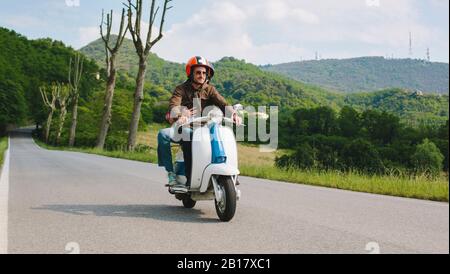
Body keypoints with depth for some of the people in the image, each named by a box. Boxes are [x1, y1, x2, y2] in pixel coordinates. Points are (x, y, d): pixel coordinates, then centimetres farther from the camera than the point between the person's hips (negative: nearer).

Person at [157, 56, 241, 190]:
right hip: (183, 128, -2)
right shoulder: (181, 89, 3)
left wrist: (233, 113, -28)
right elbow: (173, 105, -17)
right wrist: (179, 116, -41)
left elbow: (223, 103, -6)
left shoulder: (209, 89, 10)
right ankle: (171, 174, -26)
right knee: (163, 134, -30)